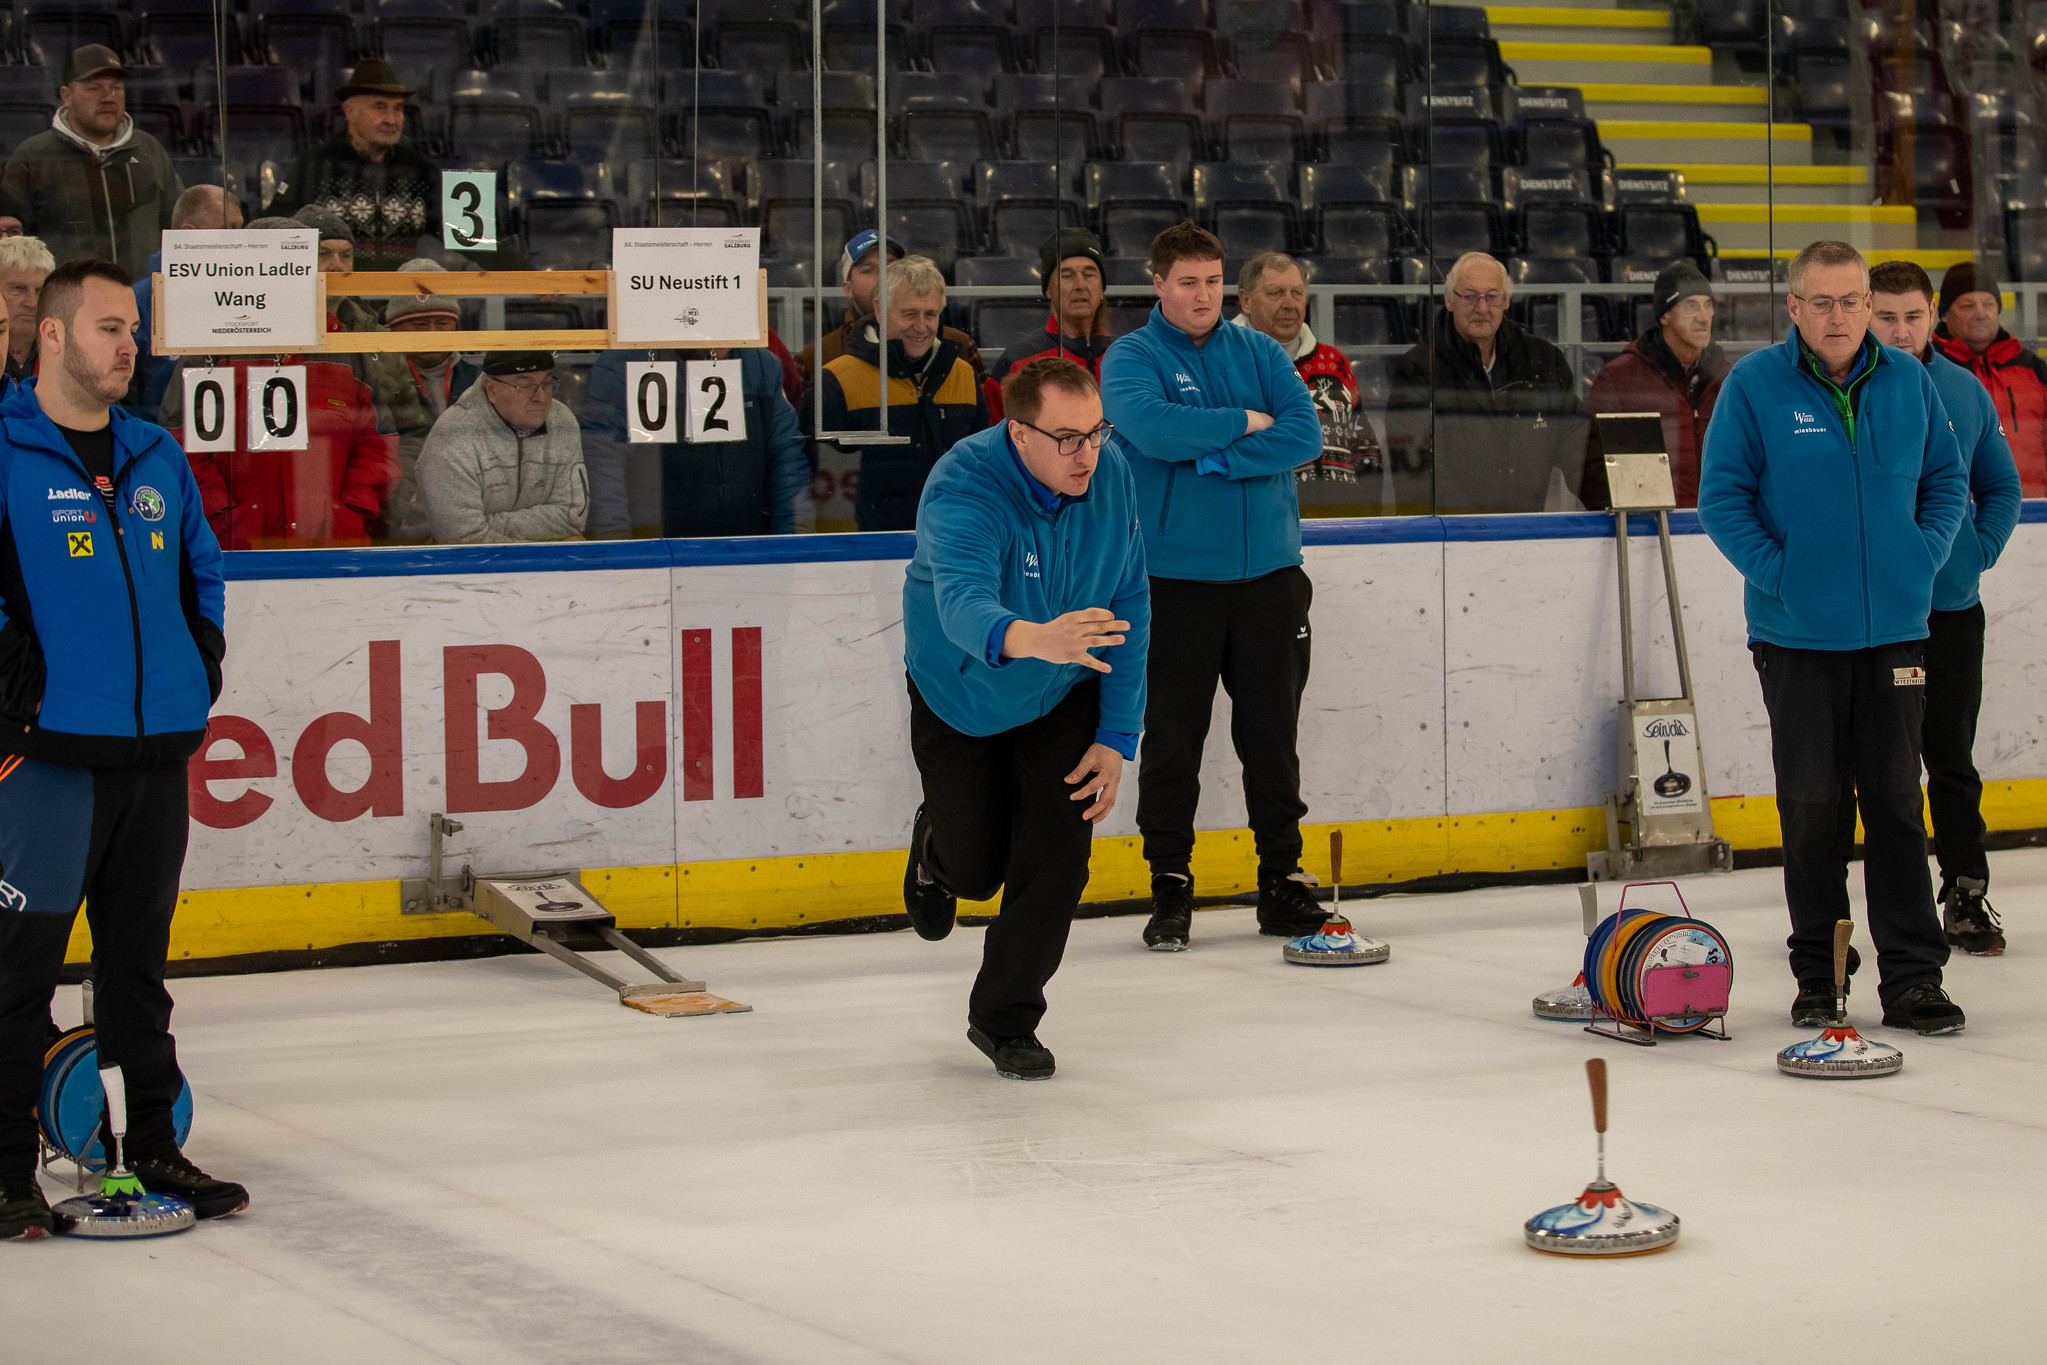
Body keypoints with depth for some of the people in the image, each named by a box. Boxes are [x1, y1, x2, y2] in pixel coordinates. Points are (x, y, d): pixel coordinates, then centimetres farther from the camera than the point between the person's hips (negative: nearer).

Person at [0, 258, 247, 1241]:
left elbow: (201, 567, 26)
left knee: (140, 959, 15)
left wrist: (202, 660, 14)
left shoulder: (156, 458, 14)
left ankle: (154, 1145, 24)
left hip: (158, 751, 6)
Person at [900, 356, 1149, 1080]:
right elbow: (962, 601, -53)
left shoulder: (1111, 474, -20)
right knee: (977, 869, 7)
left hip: (1064, 694, 3)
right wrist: (1033, 639, -75)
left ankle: (1005, 1020, 11)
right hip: (961, 693, -3)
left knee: (1056, 853, -9)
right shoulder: (962, 489, -35)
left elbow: (1129, 607, -11)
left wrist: (1117, 736, -14)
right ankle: (939, 844, 46)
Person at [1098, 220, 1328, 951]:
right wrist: (1244, 424, -10)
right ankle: (1170, 886, 9)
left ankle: (1283, 882, 16)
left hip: (1269, 574, 3)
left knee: (1272, 733, 7)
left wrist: (1211, 457, -14)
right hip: (1175, 580, -3)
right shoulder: (1130, 358, 0)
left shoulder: (1260, 354, 10)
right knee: (1173, 737, 0)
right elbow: (1155, 428, -20)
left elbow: (1305, 434, -5)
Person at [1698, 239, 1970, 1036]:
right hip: (1797, 634, -2)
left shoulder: (1907, 381, 5)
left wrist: (1924, 555, -2)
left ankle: (1912, 978, 4)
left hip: (1892, 627, 2)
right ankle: (1817, 978, 15)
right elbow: (1722, 496, -3)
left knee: (1896, 798, 1)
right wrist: (1775, 570, -11)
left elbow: (1947, 479, 13)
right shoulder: (1753, 385, -4)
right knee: (1811, 805, 5)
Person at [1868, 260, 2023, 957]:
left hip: (1950, 608, 2)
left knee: (1951, 758, 10)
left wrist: (1979, 548, -1)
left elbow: (2001, 486, 14)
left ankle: (1966, 894, 20)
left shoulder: (1965, 391, 4)